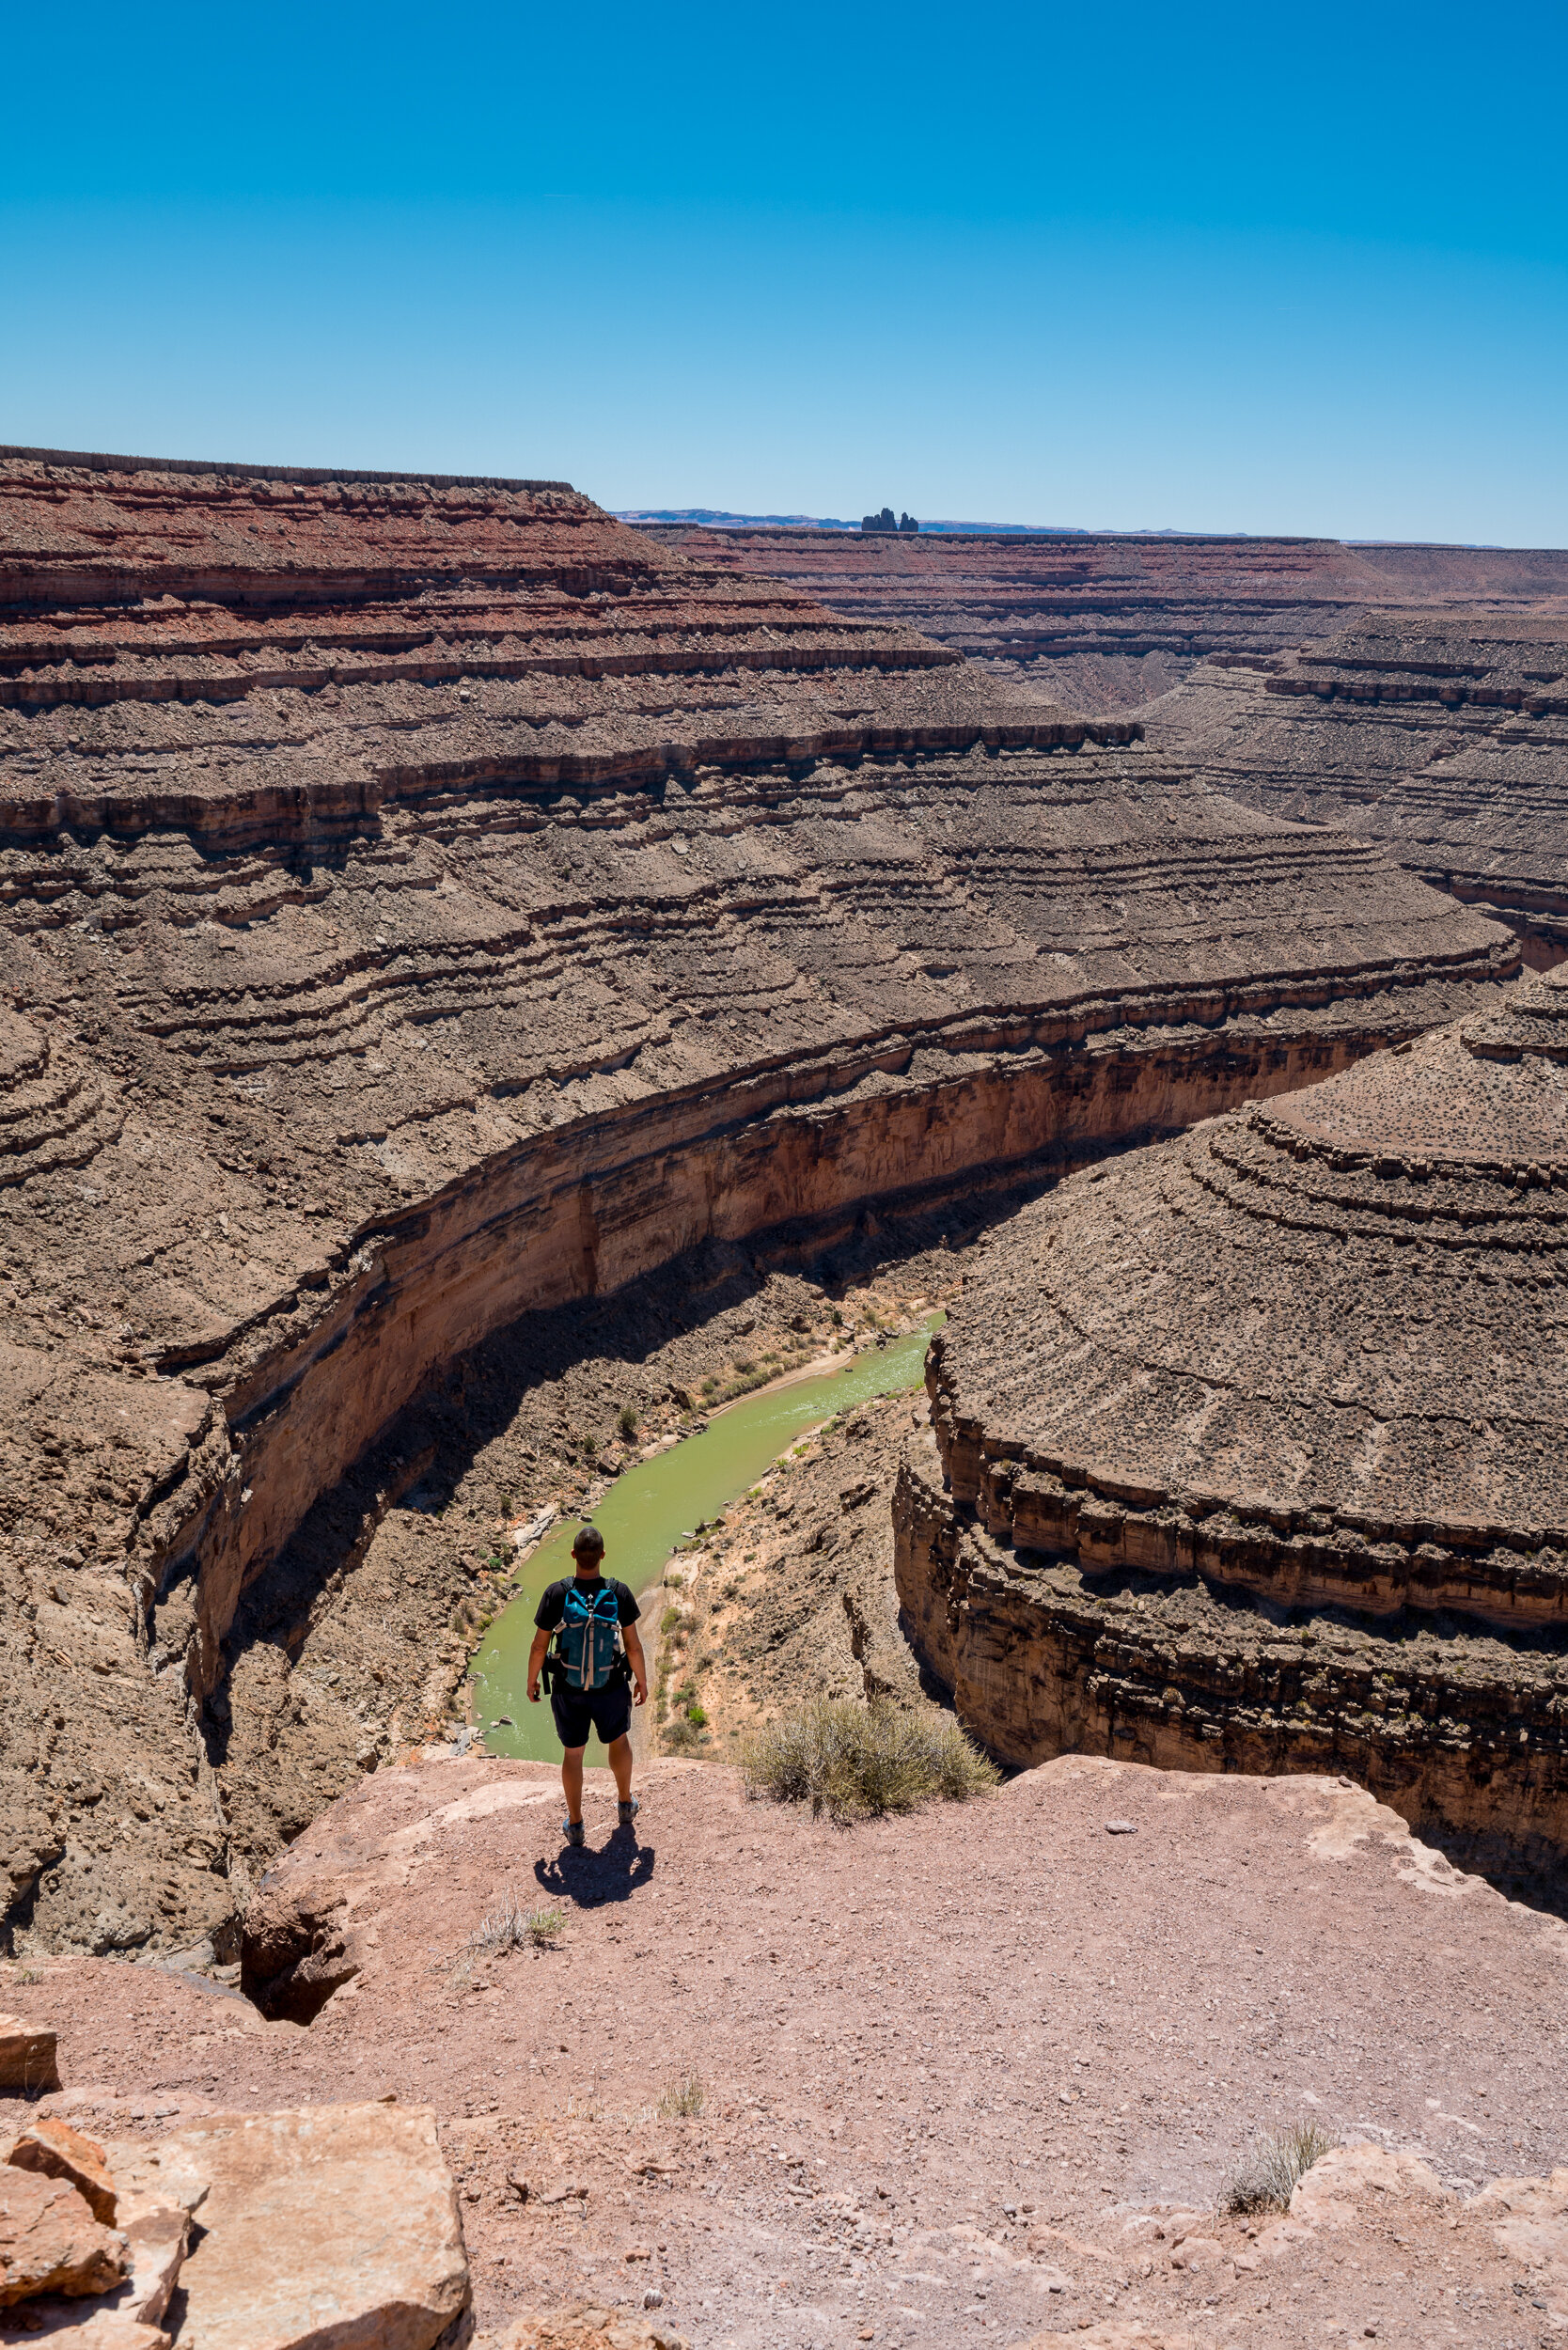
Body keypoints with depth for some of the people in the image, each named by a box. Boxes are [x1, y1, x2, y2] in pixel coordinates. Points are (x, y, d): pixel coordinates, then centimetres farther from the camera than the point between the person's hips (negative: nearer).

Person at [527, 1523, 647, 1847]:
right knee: (618, 1738, 29)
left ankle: (575, 1825, 31)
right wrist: (642, 1681, 6)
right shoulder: (619, 1593, -21)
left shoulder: (556, 1594, -22)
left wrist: (531, 1681, 5)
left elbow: (539, 1646, -13)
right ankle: (626, 1804, 43)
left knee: (573, 1752, 20)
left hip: (568, 1690, 0)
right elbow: (633, 1645, -12)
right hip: (611, 1688, 0)